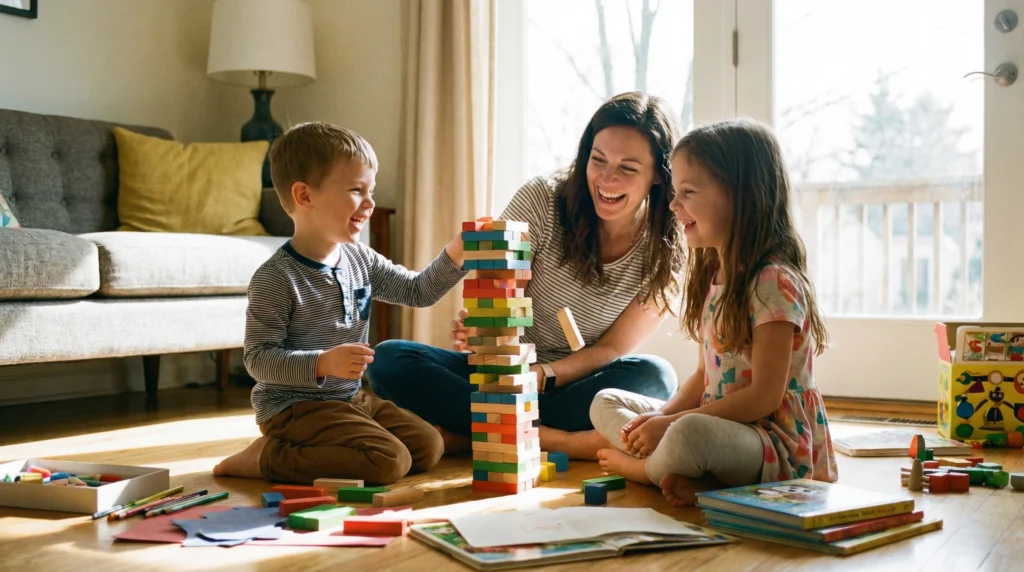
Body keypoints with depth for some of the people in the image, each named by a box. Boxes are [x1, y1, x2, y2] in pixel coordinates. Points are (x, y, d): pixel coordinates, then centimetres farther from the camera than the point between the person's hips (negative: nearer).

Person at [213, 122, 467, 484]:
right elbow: (258, 359, -19)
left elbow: (418, 291, 13)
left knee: (429, 447, 4)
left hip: (350, 399, 8)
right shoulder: (276, 279, -19)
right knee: (389, 461, -21)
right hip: (294, 406, -8)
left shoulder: (360, 258, 4)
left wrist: (455, 255, -3)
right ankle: (269, 458, -8)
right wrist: (323, 363, -31)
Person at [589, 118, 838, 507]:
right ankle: (674, 469, -16)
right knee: (606, 402, 8)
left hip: (778, 447, -10)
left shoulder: (774, 282, -17)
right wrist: (660, 416, -5)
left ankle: (639, 466, -6)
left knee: (691, 433, -39)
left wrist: (672, 422, -19)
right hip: (718, 429, 10)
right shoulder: (713, 277, 12)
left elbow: (765, 396, -20)